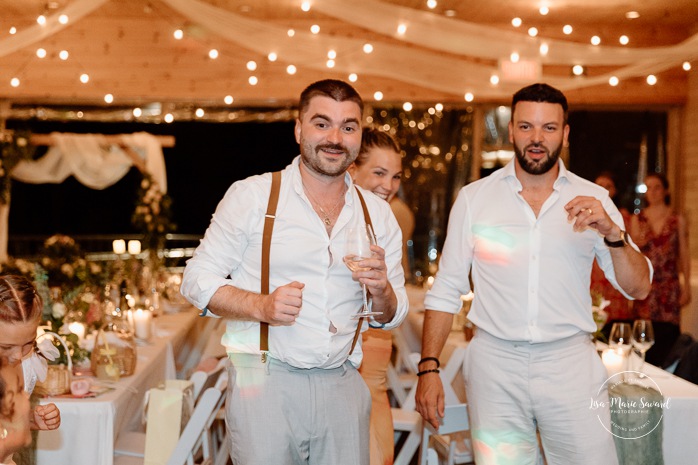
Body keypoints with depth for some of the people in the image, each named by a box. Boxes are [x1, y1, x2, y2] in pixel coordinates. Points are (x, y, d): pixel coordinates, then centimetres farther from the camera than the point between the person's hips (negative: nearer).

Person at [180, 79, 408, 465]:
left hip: (342, 386, 4)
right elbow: (197, 280, -2)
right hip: (266, 379, -3)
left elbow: (391, 317, 14)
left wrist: (382, 292, -9)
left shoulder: (377, 214, 10)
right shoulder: (253, 196, -1)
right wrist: (261, 306, -18)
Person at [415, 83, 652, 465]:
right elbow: (446, 290, 5)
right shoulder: (474, 198, 4)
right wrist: (429, 367, -2)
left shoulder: (592, 200, 5)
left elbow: (638, 288, 2)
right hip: (495, 364, 0)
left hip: (571, 363, 1)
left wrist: (612, 233, -15)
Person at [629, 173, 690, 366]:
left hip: (669, 285, -1)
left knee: (668, 333, -4)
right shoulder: (637, 219, 8)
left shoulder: (677, 219, 4)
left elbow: (684, 254, 4)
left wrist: (686, 287, 0)